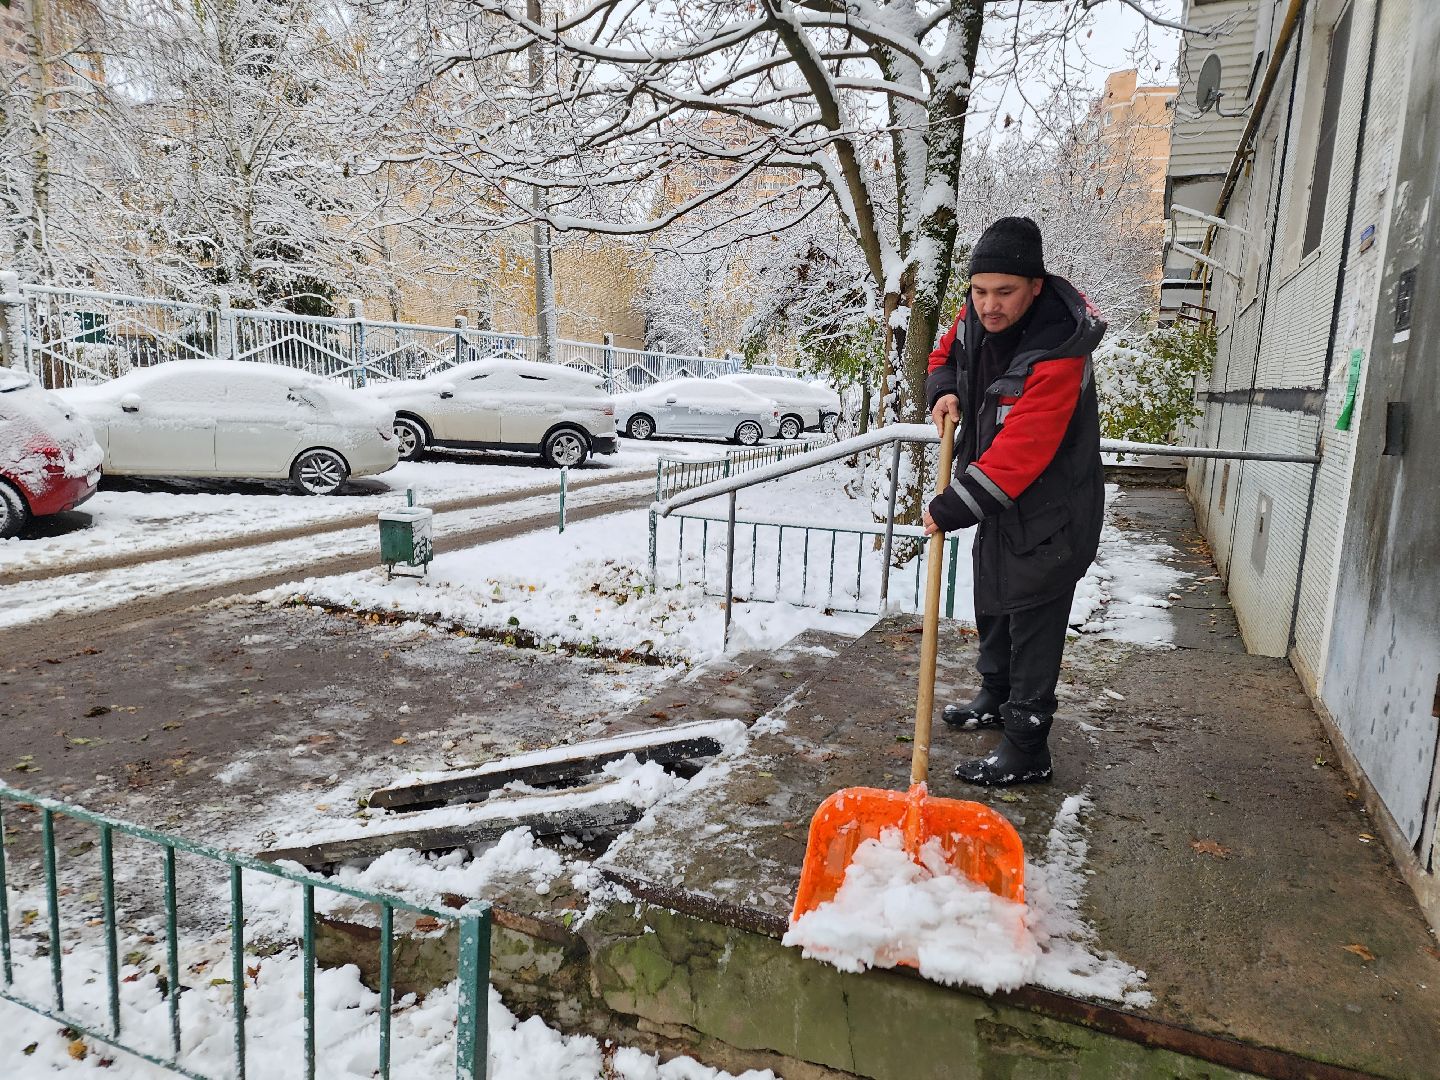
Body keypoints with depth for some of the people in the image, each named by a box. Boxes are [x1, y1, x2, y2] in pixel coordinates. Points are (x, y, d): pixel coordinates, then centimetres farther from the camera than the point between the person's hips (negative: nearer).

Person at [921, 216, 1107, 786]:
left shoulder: (1057, 355, -31)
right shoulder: (977, 316, -6)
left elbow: (1019, 453, -33)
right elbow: (946, 354, 17)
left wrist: (952, 509, -28)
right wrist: (945, 392, -5)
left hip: (1048, 510, -9)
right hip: (999, 503, 9)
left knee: (1033, 625, -1)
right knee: (992, 605, 24)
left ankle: (1026, 750, 13)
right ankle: (995, 698, 46)